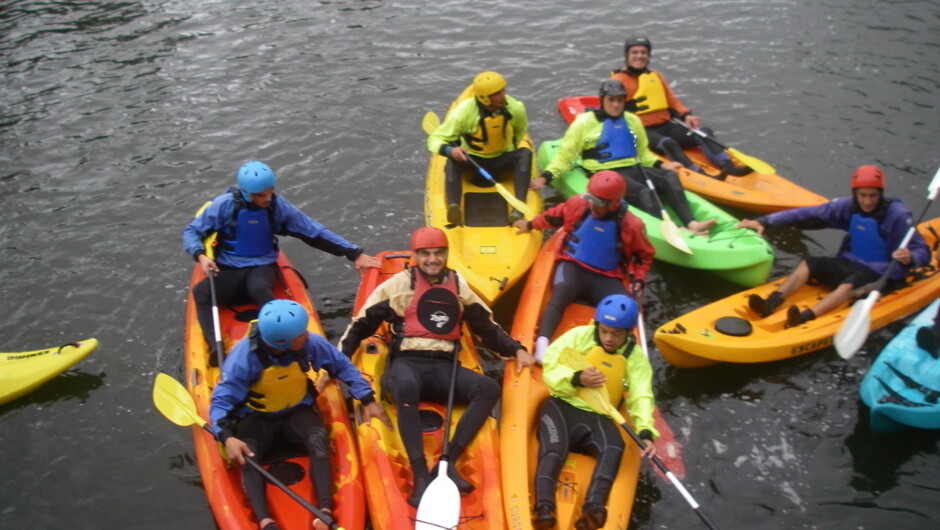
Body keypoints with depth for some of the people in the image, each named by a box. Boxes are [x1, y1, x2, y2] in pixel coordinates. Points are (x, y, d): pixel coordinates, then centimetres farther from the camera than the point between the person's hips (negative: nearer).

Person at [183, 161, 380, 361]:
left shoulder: (277, 205, -1)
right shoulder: (225, 204, -6)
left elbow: (313, 232, 3)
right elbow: (191, 231, 3)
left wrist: (354, 253, 2)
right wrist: (200, 255, -20)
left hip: (261, 267, 0)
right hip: (228, 270, 0)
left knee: (259, 288, -37)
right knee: (200, 291, -31)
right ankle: (215, 347, -45)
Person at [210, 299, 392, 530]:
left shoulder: (310, 343, -17)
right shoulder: (243, 355, -25)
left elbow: (342, 366, 0)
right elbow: (221, 402, -23)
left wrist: (368, 401, -6)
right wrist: (227, 438, -42)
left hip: (298, 411, 1)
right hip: (257, 417, -1)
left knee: (318, 441, -30)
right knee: (246, 458, -31)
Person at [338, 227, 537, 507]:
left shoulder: (458, 285, 16)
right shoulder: (399, 284, 5)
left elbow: (486, 327, 22)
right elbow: (362, 324, 7)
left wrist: (516, 350, 9)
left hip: (443, 366, 4)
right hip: (406, 362, -4)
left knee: (489, 388, -23)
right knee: (405, 388, -40)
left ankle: (448, 462, -26)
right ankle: (420, 474, -38)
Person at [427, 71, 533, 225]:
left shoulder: (516, 109, -14)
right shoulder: (463, 112, -22)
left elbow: (520, 131, 11)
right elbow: (435, 139, -22)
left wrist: (510, 149, 2)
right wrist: (450, 150, -42)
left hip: (502, 160, 2)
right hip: (472, 160, -2)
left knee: (525, 153, -29)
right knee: (452, 162, -34)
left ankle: (518, 209, -44)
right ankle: (453, 207, -56)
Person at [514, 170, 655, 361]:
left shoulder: (631, 225, -7)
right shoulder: (578, 204, -4)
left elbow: (644, 256, 11)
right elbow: (554, 215, 18)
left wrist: (638, 279, -5)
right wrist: (531, 225, 32)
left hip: (606, 278, 2)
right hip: (574, 266, -2)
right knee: (562, 291, -37)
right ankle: (542, 344, -54)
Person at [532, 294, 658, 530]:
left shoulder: (636, 358, 6)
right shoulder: (578, 335, 0)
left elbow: (642, 397, -5)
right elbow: (550, 369, -4)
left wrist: (645, 432, -23)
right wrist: (577, 379, -23)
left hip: (596, 418, 2)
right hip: (561, 406, -2)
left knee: (614, 448, -30)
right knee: (553, 450, -31)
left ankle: (593, 509, -48)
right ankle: (544, 508, -48)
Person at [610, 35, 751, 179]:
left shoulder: (656, 76, 21)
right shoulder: (619, 80, 0)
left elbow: (673, 102, 21)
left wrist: (686, 115, 1)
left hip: (667, 126, 7)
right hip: (643, 132, -7)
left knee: (704, 132, -13)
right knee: (668, 143, -37)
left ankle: (729, 167, -29)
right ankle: (702, 177, -51)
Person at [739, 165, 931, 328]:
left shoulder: (897, 214, -17)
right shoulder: (849, 206, -4)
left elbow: (923, 252, -17)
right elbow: (807, 215, -9)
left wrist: (909, 258, -42)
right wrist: (764, 221, -15)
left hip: (881, 276, -6)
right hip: (851, 263, 6)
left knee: (851, 283, -34)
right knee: (808, 263, -12)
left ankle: (804, 318, -55)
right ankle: (770, 304, -32)